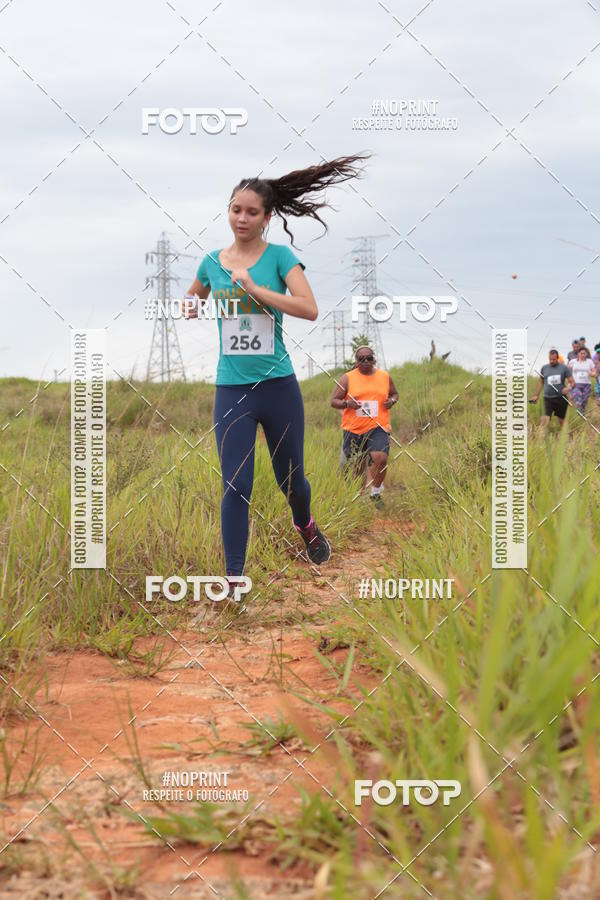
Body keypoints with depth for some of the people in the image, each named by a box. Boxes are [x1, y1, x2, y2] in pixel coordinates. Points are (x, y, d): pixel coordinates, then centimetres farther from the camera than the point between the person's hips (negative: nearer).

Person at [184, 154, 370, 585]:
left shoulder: (279, 256, -5)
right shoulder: (212, 262, 5)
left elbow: (310, 309, -19)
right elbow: (192, 301, 25)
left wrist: (255, 289, -25)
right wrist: (191, 309, 2)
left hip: (278, 386, -1)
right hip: (231, 391, 1)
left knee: (290, 478, 16)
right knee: (236, 487, -5)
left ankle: (305, 523, 48)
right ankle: (234, 576, 2)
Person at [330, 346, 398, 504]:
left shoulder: (385, 377, 9)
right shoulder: (347, 378, 2)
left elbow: (394, 393, 24)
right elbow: (334, 401, 2)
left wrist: (392, 401, 1)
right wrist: (347, 404, -18)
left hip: (377, 427, 0)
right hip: (353, 429, 0)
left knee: (380, 458, -22)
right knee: (357, 467, 6)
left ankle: (376, 492, 0)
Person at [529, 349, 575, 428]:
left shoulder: (564, 368, 1)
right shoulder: (544, 368, 7)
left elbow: (572, 382, -1)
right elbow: (541, 382, 21)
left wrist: (568, 388, -22)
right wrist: (536, 395, 21)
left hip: (561, 398, 0)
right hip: (548, 398, 0)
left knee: (561, 420, 10)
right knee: (546, 419, -16)